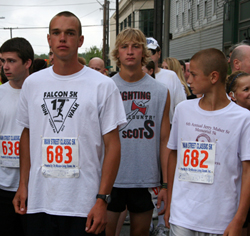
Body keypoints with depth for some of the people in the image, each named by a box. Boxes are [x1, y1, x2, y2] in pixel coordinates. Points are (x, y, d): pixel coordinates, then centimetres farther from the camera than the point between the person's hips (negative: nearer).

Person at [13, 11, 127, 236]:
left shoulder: (103, 86, -5)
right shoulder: (32, 83, 7)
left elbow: (112, 146, -6)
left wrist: (102, 199, -11)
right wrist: (23, 185, 9)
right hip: (39, 202, 3)